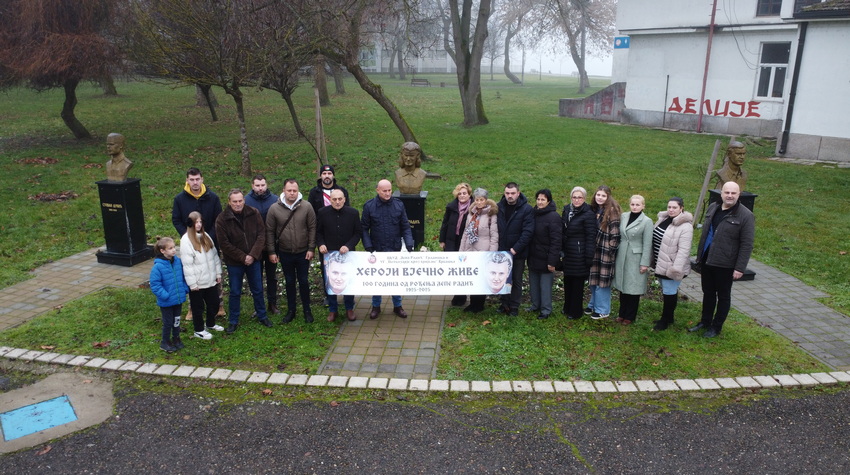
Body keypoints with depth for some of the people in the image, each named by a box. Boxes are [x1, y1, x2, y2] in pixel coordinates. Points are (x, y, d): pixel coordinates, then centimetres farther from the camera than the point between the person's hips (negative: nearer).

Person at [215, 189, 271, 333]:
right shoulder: (222, 219, -14)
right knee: (235, 292, 10)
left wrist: (253, 255, -16)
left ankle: (262, 316, 32)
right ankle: (233, 321, 25)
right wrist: (243, 257, -17)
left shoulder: (254, 213, -7)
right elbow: (224, 244, -14)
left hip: (254, 260, 2)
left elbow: (261, 235, -7)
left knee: (258, 290, 15)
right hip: (234, 262, -2)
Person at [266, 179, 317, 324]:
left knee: (304, 281, 10)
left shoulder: (306, 207, -10)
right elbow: (270, 231, -2)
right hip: (285, 253, 1)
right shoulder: (274, 208, -8)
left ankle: (307, 310, 27)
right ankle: (291, 310, 29)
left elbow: (312, 228, -5)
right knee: (289, 282, 15)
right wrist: (271, 252, -2)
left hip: (303, 253, -1)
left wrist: (311, 248, -7)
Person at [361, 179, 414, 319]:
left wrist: (409, 245, -9)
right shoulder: (369, 206, -6)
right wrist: (368, 247, -11)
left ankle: (397, 306, 27)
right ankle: (376, 306, 27)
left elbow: (405, 227, 0)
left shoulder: (398, 205, -2)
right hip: (377, 250, -1)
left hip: (395, 250, 1)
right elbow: (364, 228, -3)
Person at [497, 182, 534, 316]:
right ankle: (504, 303, 26)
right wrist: (496, 247, -3)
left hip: (518, 253, -3)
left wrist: (516, 249, -18)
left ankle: (514, 307, 18)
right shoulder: (499, 207, 0)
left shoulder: (526, 209, -10)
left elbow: (528, 232, -14)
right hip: (501, 251, 3)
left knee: (516, 280, 8)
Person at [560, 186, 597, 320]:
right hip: (567, 253, 6)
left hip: (579, 254, -6)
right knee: (567, 282, 15)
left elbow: (591, 238, -13)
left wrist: (589, 257, -15)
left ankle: (575, 312, 15)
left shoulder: (588, 215, -12)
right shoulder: (567, 210, 8)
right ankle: (567, 308, 30)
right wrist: (561, 250, 11)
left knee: (577, 284, 4)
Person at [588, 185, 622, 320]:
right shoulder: (594, 209, 8)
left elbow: (615, 233, -14)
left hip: (605, 252, -7)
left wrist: (610, 248, -14)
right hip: (594, 250, 7)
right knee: (593, 279, 14)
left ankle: (602, 310, 11)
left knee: (602, 281, -1)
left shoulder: (612, 210, -12)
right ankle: (594, 305, 29)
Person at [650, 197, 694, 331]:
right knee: (666, 291, 19)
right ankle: (668, 317, 32)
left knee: (669, 293, 2)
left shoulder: (685, 226, -19)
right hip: (660, 264, 8)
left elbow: (684, 250, -23)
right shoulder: (663, 219, 7)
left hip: (671, 266, -8)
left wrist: (676, 268, -26)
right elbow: (654, 238, 15)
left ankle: (665, 320, 15)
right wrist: (652, 260, 18)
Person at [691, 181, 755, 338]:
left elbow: (747, 245, -13)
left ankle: (716, 327, 22)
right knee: (708, 293, 18)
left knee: (723, 296, 10)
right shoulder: (712, 208, 6)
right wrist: (699, 257, 15)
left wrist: (740, 268, -16)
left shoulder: (745, 216, -13)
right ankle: (705, 322, 33)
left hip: (725, 264, -6)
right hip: (707, 260, 6)